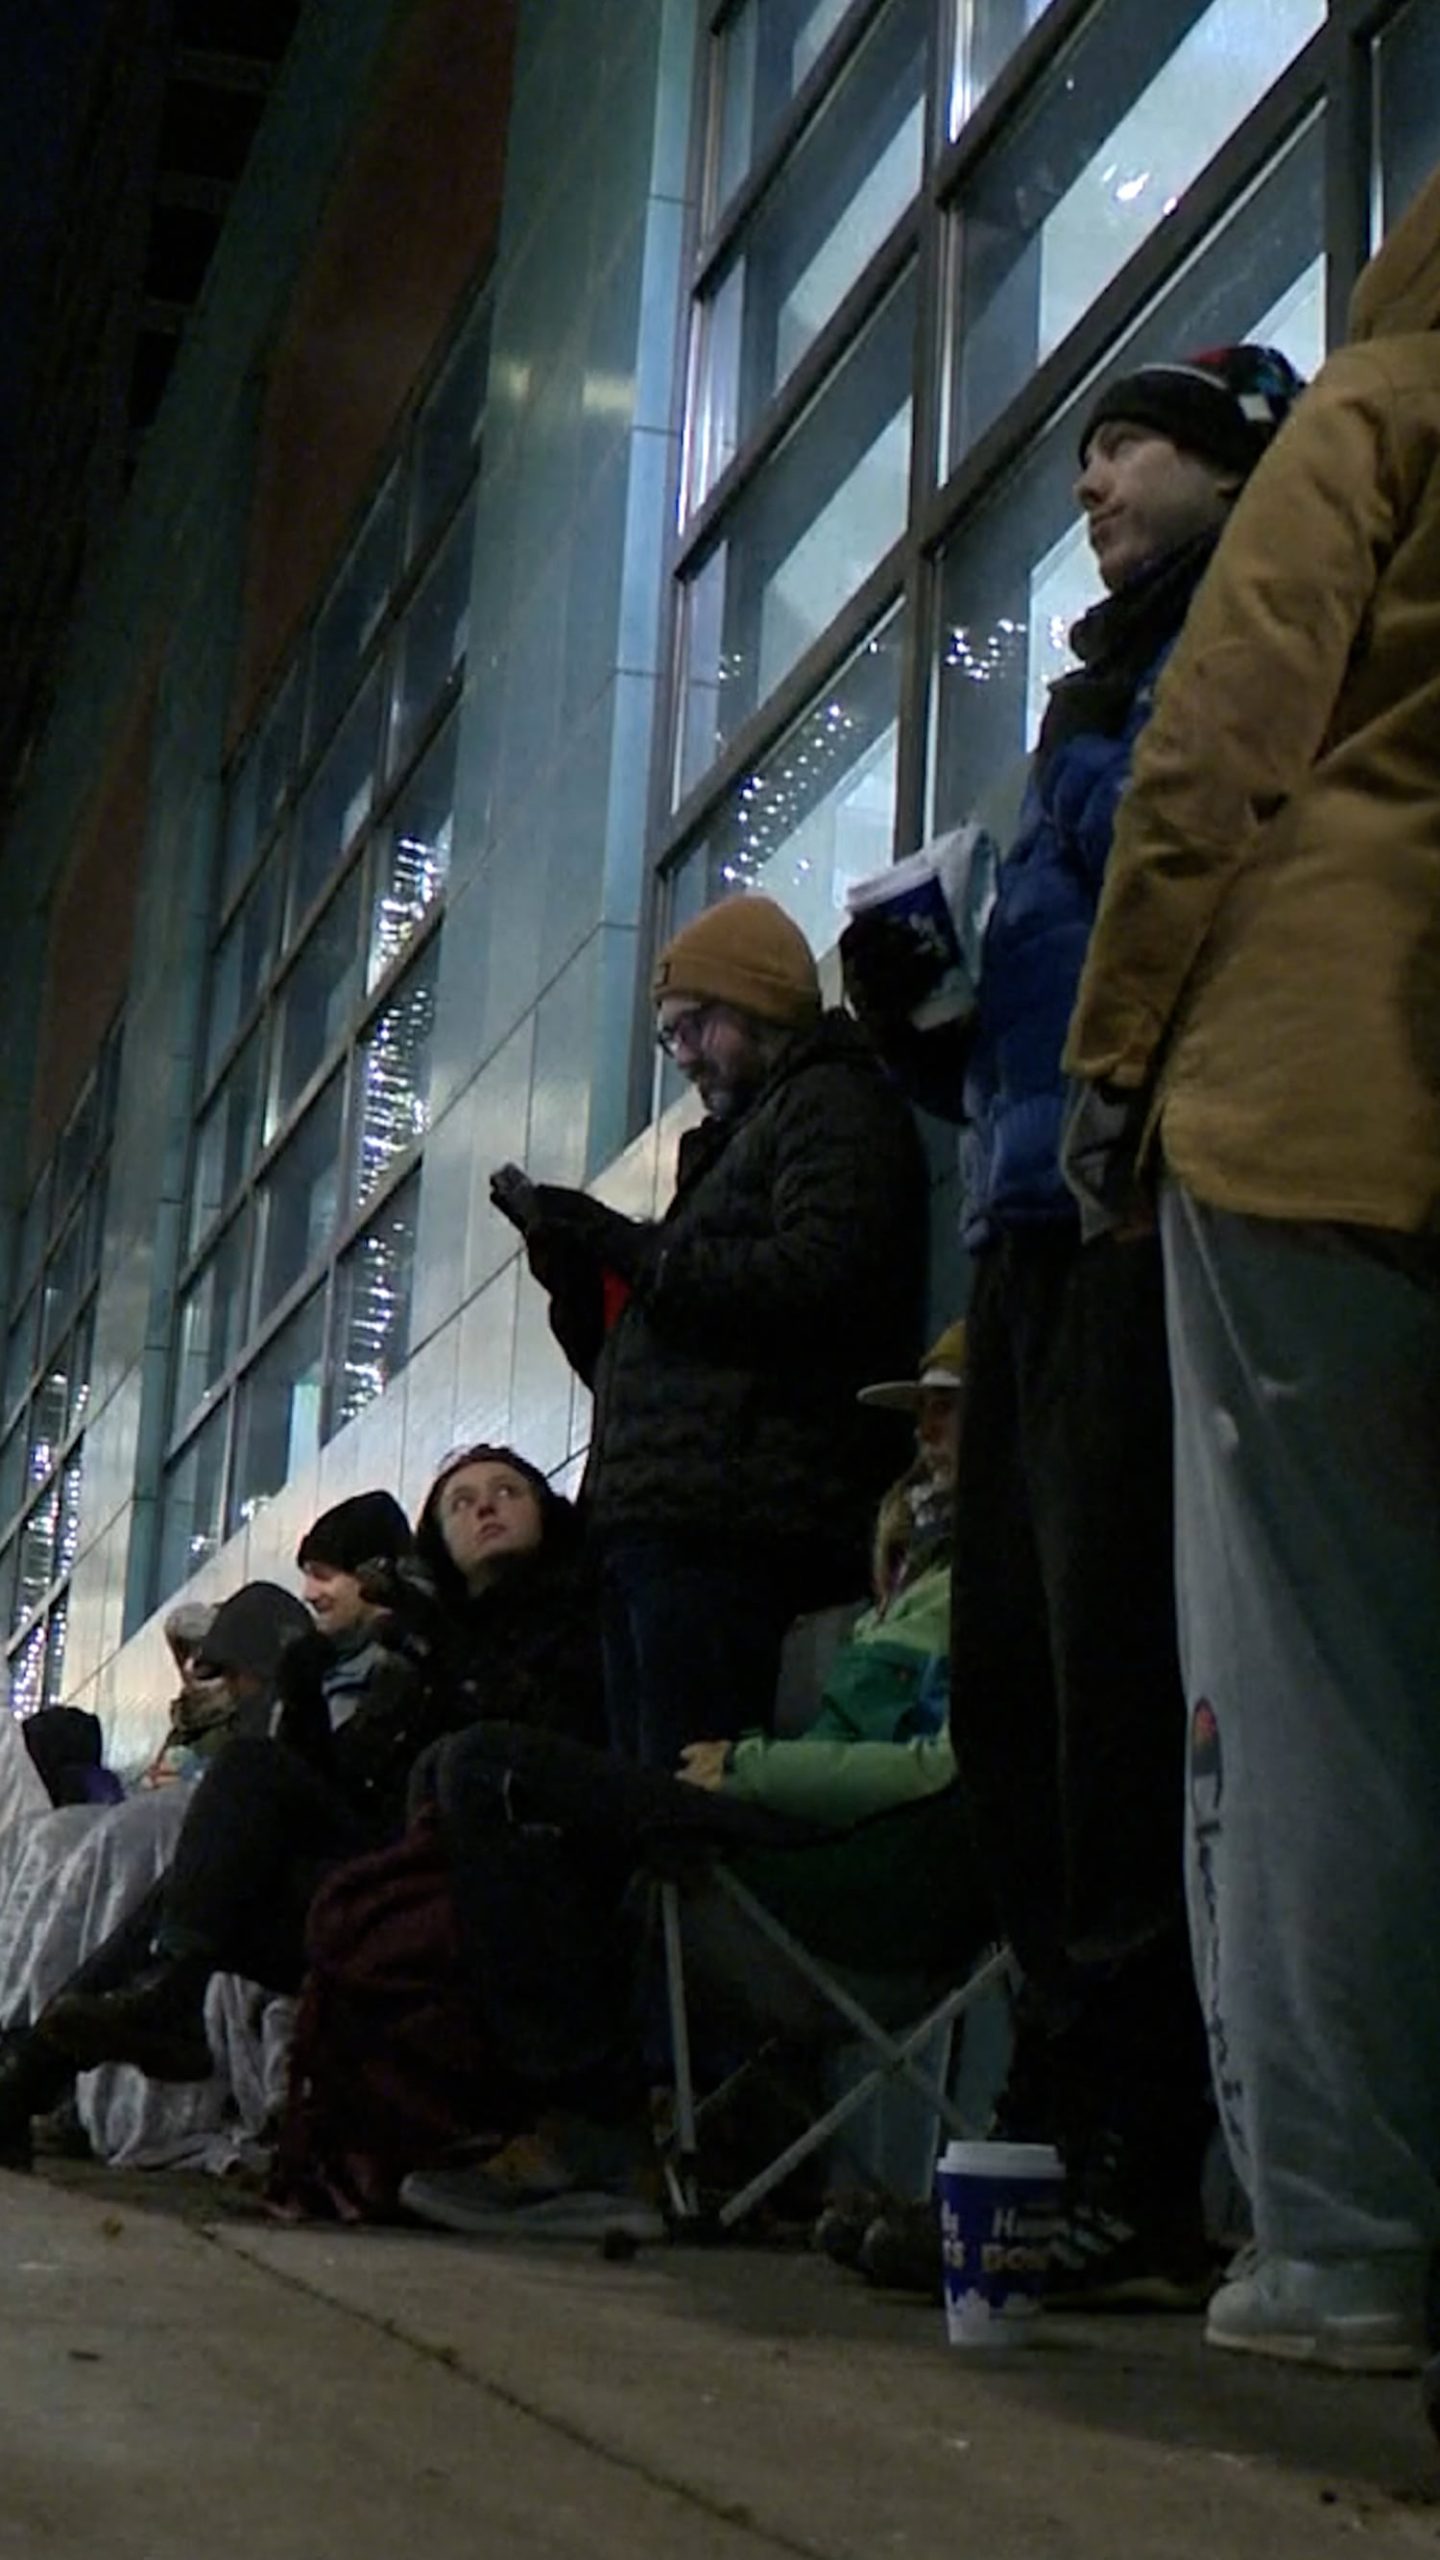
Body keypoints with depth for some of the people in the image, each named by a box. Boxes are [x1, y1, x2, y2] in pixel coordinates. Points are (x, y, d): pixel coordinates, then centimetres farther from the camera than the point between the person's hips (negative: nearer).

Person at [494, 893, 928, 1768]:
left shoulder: (832, 1104, 3)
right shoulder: (736, 1136, 32)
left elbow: (815, 1277, -17)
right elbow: (639, 1353, 28)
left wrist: (639, 1250, -9)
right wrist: (577, 1268, 10)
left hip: (727, 1534, -10)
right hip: (655, 1530, 10)